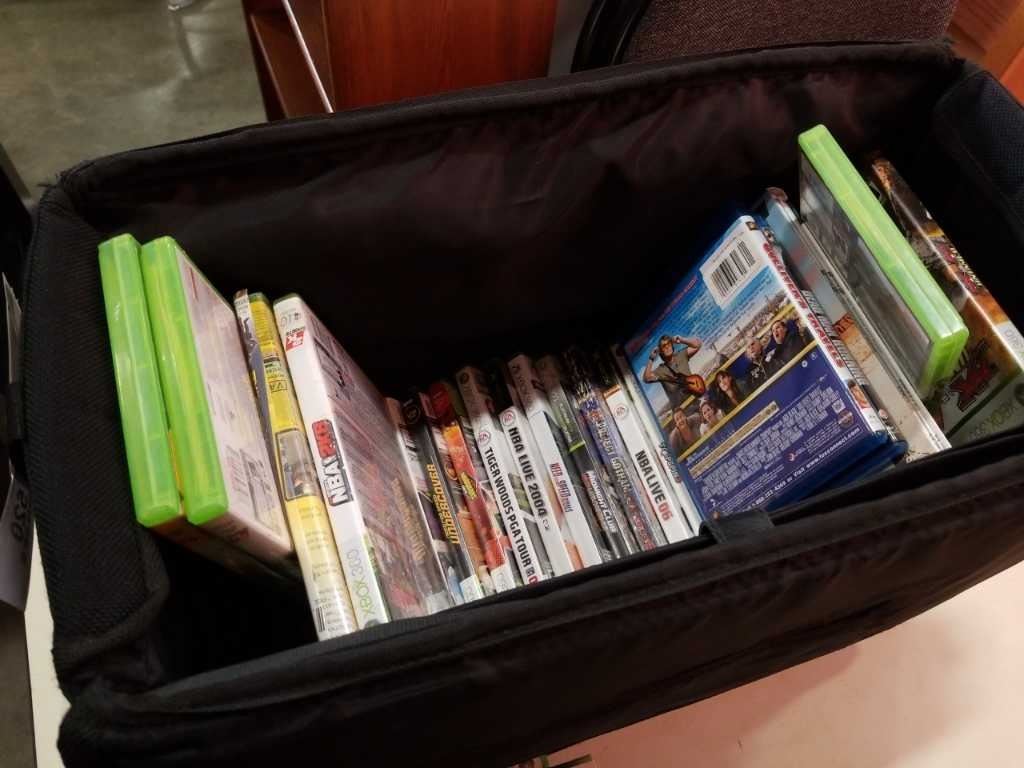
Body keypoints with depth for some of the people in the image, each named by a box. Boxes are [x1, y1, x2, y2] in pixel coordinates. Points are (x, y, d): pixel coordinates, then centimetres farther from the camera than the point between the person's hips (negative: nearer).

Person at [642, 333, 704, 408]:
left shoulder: (681, 356, 10)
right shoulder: (661, 370, -2)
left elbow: (697, 344, 8)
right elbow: (647, 378, -18)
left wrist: (681, 340, -1)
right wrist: (651, 359, -17)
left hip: (695, 397, 3)